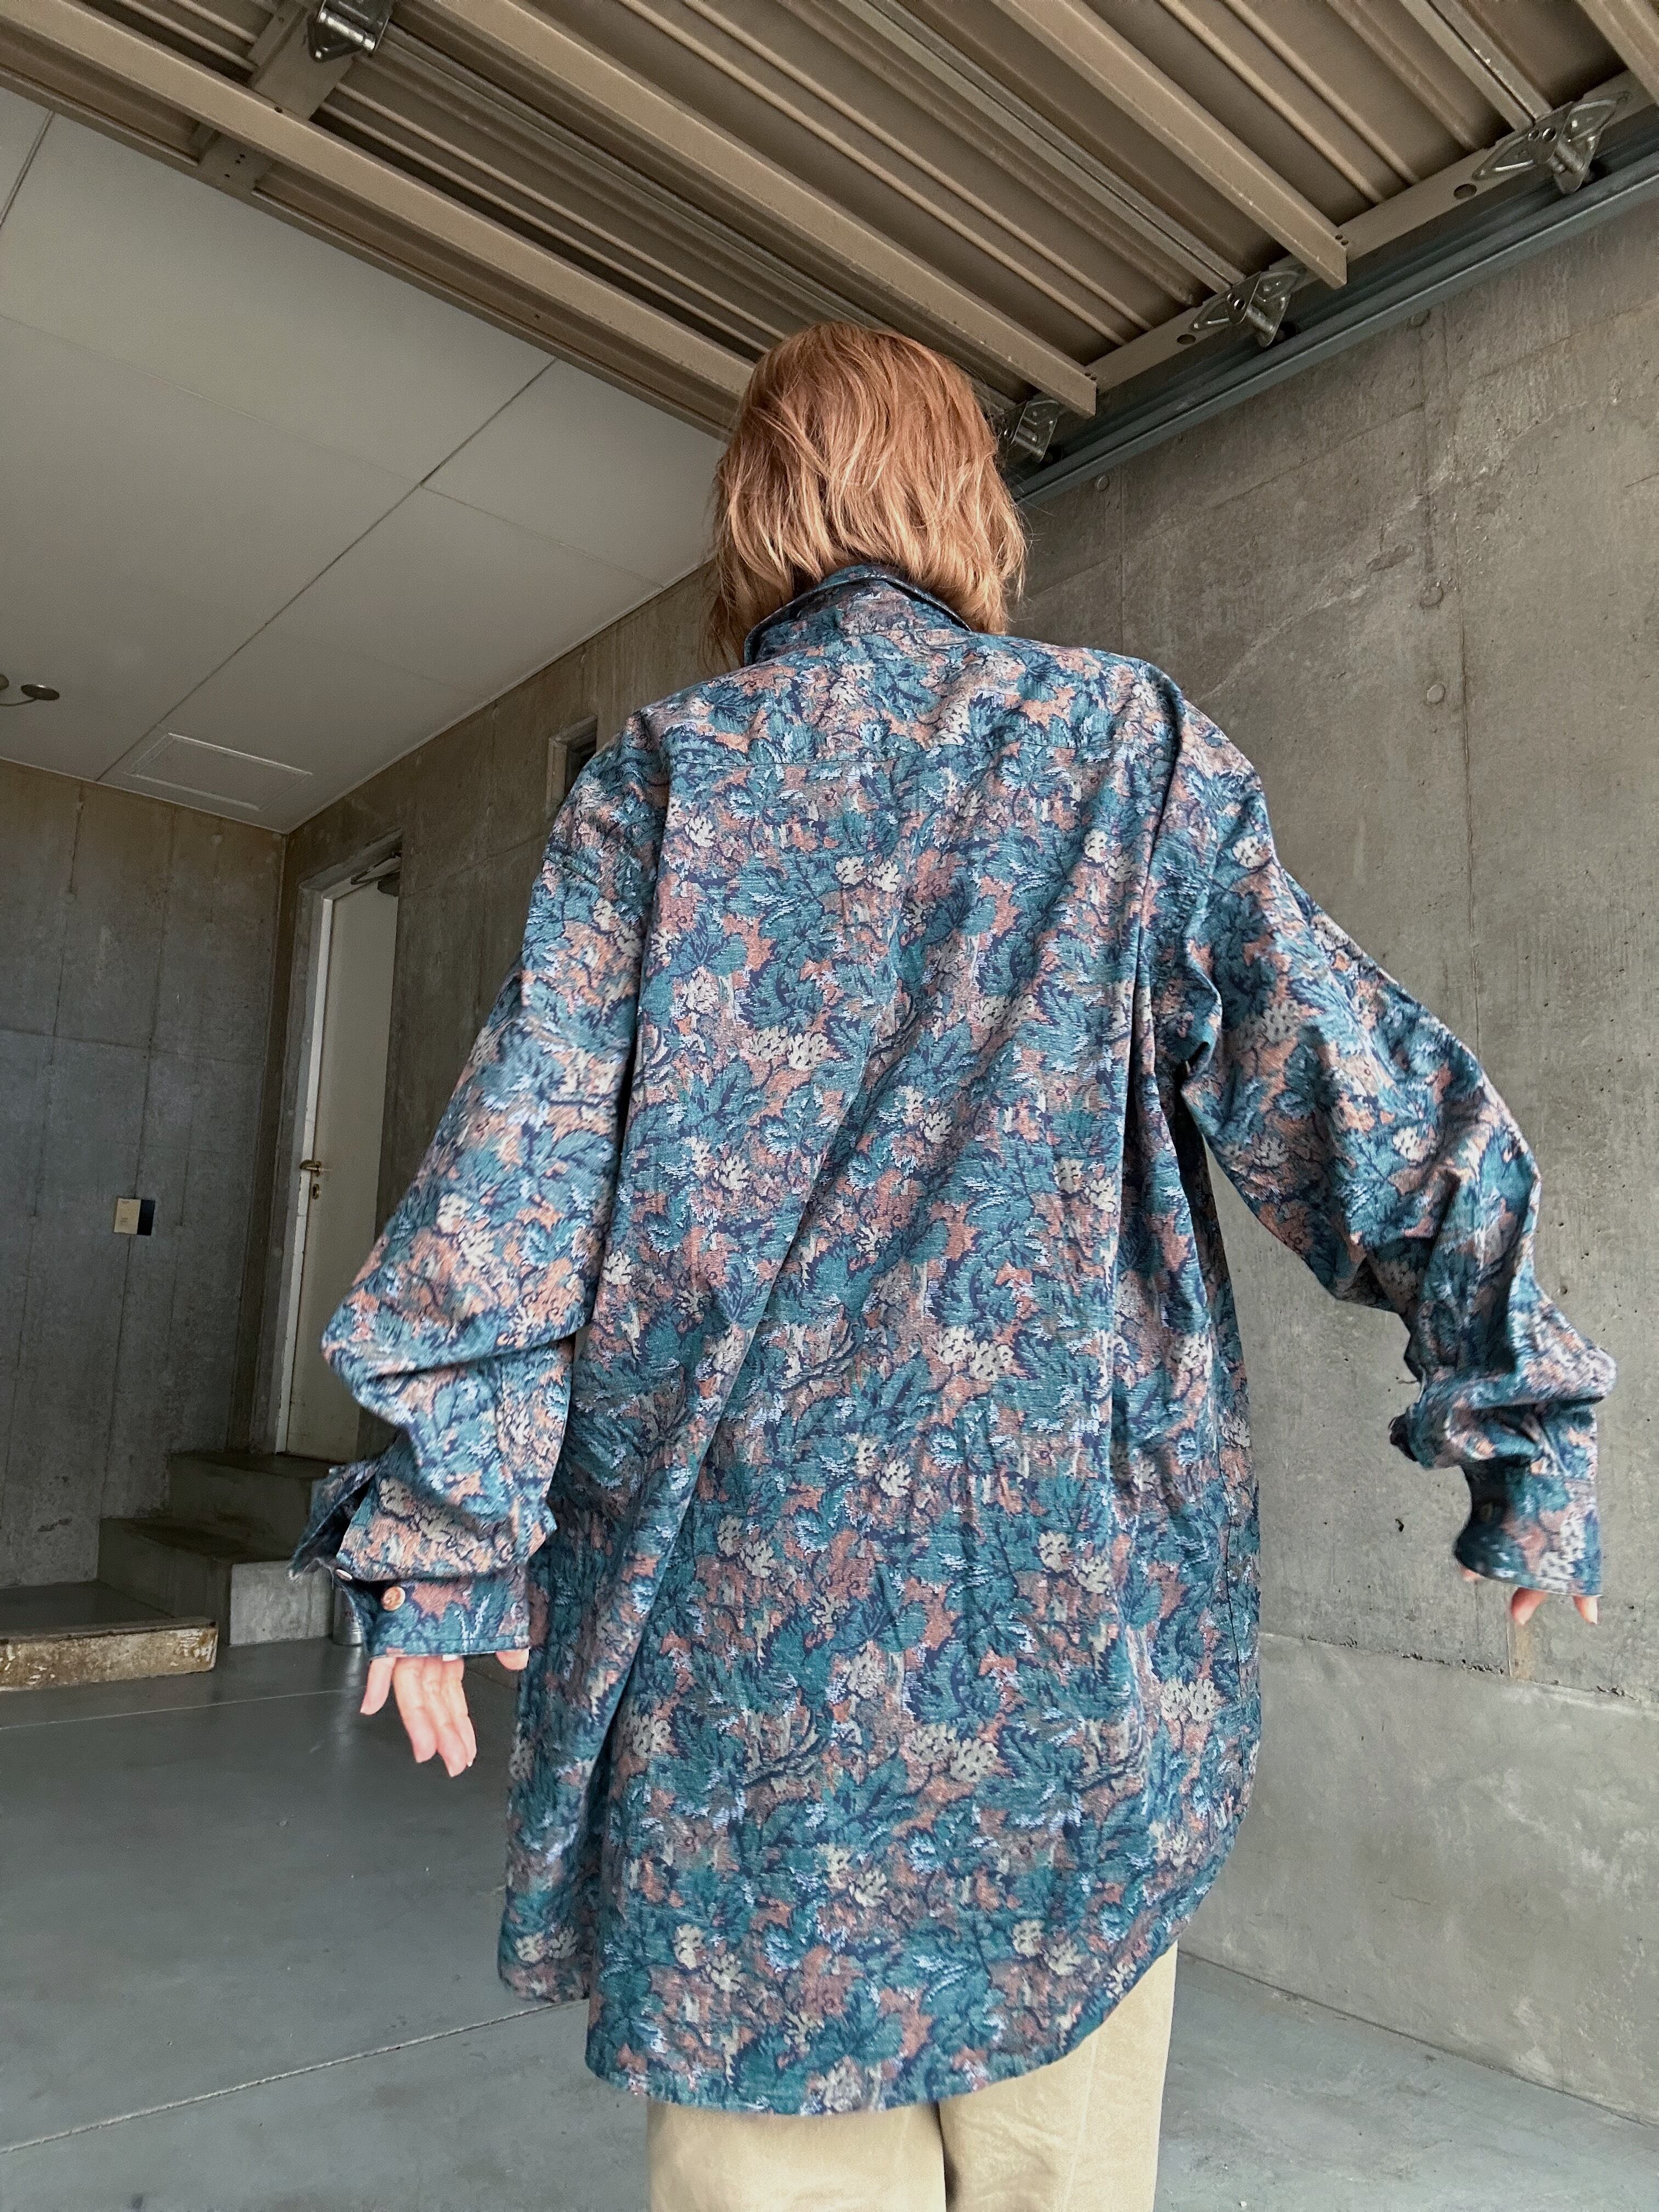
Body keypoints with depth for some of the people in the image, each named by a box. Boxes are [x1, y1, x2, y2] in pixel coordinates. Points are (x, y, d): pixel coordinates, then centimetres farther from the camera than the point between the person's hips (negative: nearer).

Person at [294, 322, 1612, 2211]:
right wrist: (1524, 1434, 7)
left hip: (736, 1583, 1)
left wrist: (439, 1541, 6)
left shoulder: (659, 778, 3)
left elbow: (514, 1165, -2)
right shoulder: (1130, 745, 3)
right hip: (1085, 1578, 1)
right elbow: (1357, 1093, -2)